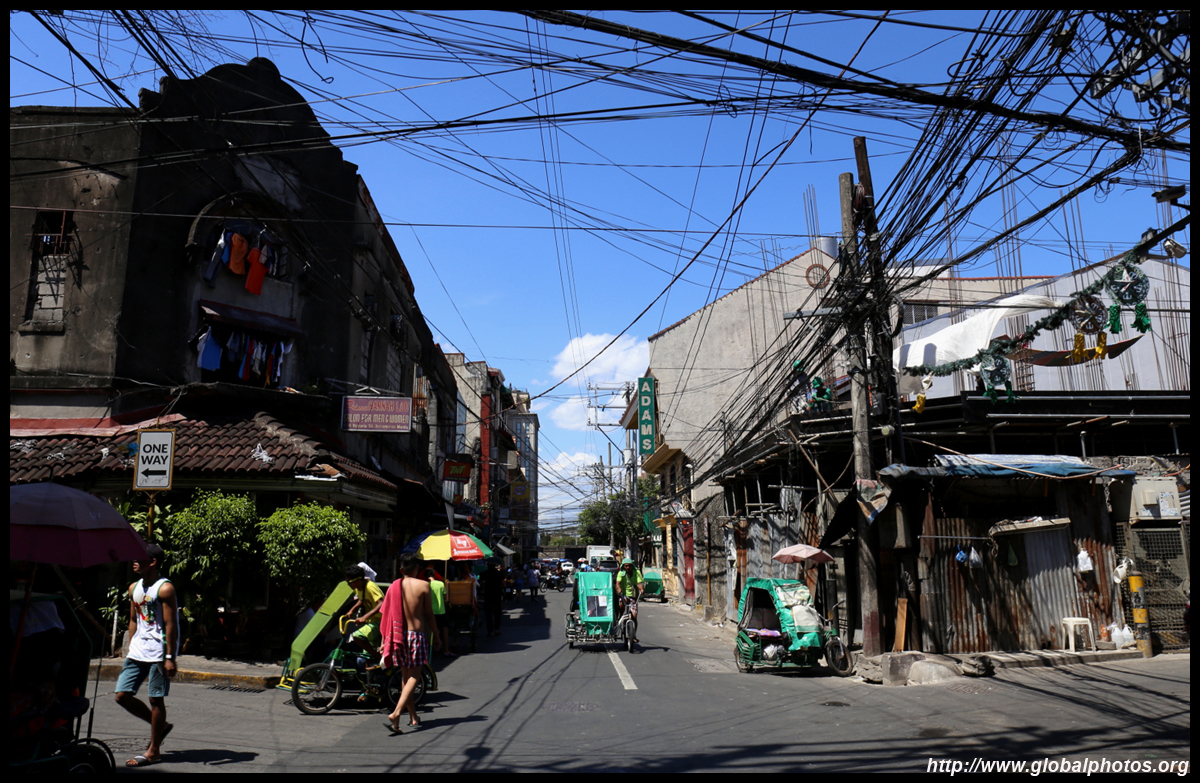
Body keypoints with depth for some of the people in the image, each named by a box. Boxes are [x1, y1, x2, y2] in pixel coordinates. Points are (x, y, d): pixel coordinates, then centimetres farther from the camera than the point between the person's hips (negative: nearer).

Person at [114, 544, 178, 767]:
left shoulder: (165, 588, -12)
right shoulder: (134, 588, 11)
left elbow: (170, 625, -15)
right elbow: (133, 621, 19)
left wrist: (170, 657, -18)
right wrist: (130, 651, 17)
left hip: (158, 652, -8)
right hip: (137, 652, 8)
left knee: (156, 699, -1)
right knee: (122, 694, 5)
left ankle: (154, 751, 11)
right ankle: (161, 725, 23)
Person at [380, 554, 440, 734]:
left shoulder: (394, 586, 3)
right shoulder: (423, 585, -5)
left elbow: (387, 615, 4)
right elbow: (429, 614, -3)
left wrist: (384, 641, 10)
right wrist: (436, 637, 7)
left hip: (398, 635, 4)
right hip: (417, 634, -4)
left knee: (405, 677, 15)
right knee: (413, 677, 0)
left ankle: (413, 718, 22)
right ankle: (396, 714, -19)